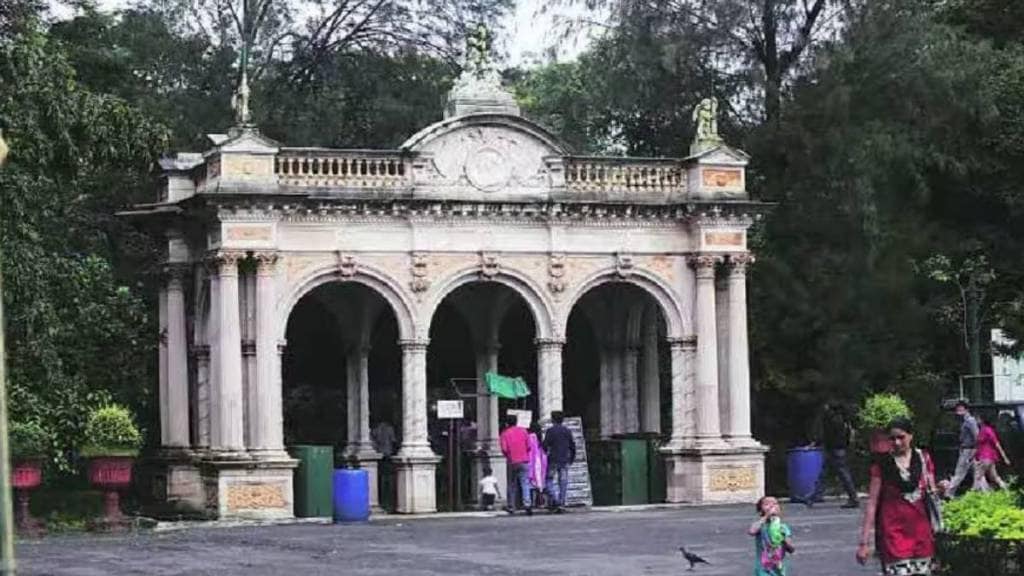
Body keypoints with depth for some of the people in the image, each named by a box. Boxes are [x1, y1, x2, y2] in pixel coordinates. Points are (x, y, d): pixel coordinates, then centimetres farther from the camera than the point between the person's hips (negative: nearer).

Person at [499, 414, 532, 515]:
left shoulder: (505, 434, -2)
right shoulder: (523, 431, 5)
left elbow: (504, 449, -10)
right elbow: (529, 446, 1)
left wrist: (508, 456, 10)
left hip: (512, 462, -1)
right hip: (524, 460, 1)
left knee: (512, 485, 10)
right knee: (525, 484, -2)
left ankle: (511, 507, 15)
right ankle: (527, 503, -21)